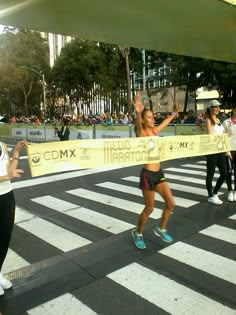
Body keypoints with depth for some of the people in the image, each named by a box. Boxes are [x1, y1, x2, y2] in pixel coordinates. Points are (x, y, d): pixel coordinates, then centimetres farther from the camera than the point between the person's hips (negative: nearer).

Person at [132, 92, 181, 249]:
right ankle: (138, 233, 28)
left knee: (171, 203, 9)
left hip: (159, 172, 7)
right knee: (149, 208, 4)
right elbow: (138, 125, -37)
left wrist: (175, 113, 38)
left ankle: (161, 229, 31)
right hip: (148, 174, -7)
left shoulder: (154, 131, 8)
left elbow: (165, 123, 29)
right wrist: (138, 112, -56)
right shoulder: (141, 133, -13)